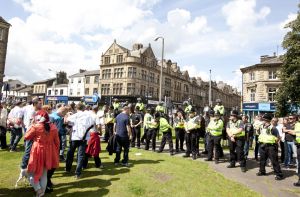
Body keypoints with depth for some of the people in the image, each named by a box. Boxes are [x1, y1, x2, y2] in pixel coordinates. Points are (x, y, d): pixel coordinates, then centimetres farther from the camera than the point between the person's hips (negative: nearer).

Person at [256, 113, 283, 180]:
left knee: (274, 161, -2)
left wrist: (273, 143, -10)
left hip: (271, 146, -7)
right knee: (262, 159, 16)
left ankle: (279, 174, 9)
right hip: (263, 145, 8)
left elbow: (278, 138, -13)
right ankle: (262, 171, 31)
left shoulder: (272, 128, -18)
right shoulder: (261, 127, 4)